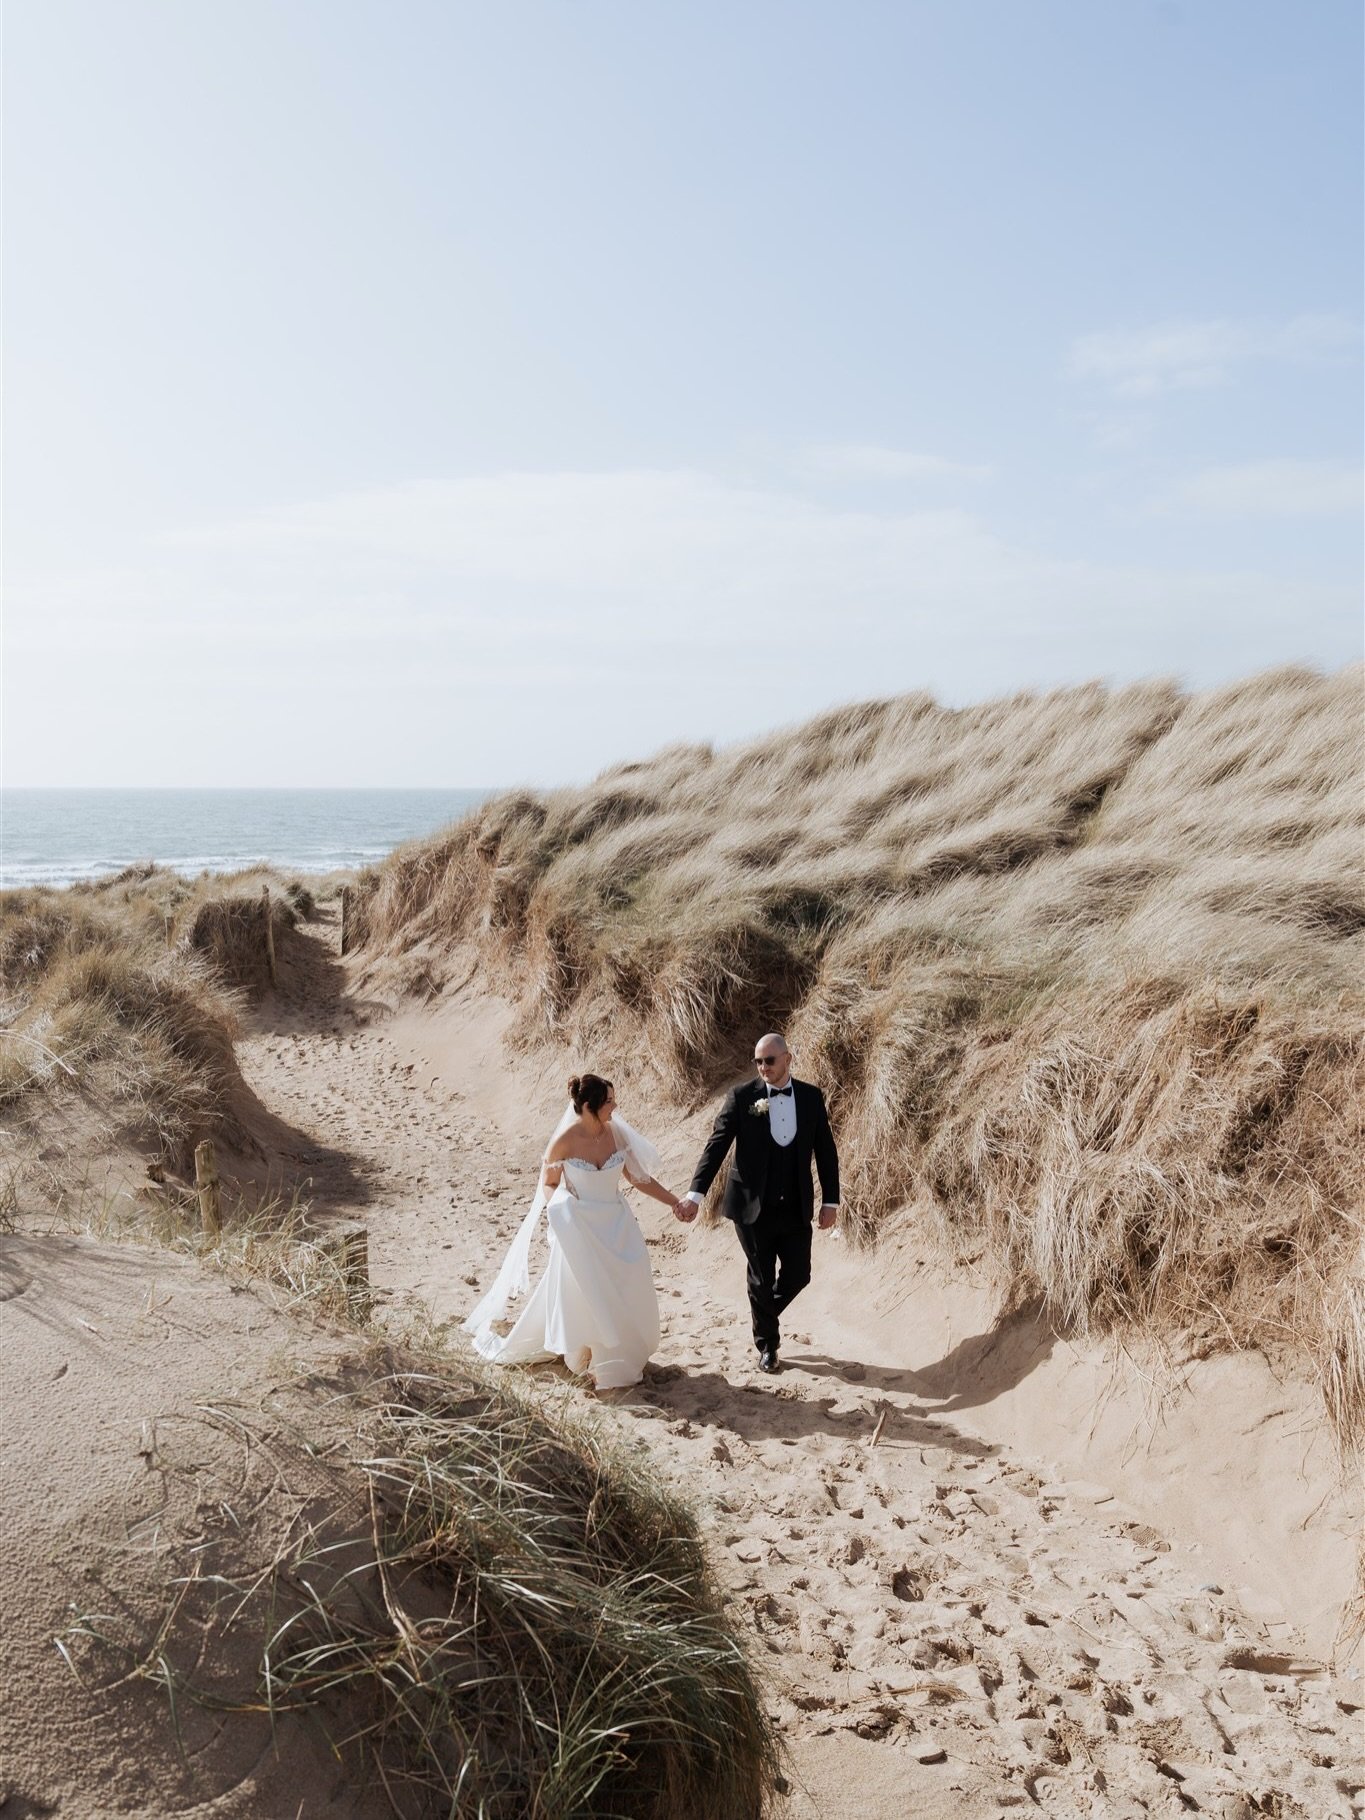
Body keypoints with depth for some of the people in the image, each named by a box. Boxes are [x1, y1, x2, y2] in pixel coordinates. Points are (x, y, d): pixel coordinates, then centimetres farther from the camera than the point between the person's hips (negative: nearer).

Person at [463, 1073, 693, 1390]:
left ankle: (623, 1355, 32)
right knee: (588, 1296, 5)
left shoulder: (616, 1133, -7)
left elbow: (639, 1176, 3)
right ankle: (598, 1362, 26)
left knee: (627, 1295, 9)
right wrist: (555, 1210, -22)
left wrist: (675, 1203, 1)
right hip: (581, 1229, -4)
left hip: (616, 1225, 4)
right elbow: (549, 1184, -2)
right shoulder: (565, 1141, -17)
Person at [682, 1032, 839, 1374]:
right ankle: (767, 1345, 28)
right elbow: (716, 1146, -11)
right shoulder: (741, 1097, -8)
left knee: (798, 1276, 7)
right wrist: (696, 1193, -20)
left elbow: (825, 1151, 5)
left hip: (795, 1209, 3)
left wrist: (831, 1201, 3)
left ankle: (764, 1314, 37)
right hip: (753, 1208, -2)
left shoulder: (811, 1097, 0)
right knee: (761, 1279, 8)